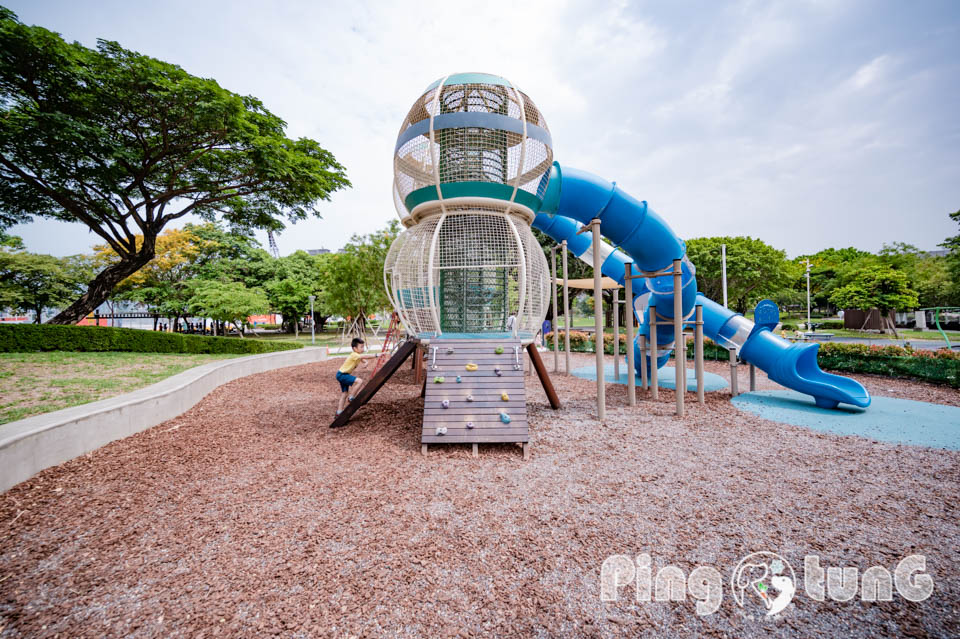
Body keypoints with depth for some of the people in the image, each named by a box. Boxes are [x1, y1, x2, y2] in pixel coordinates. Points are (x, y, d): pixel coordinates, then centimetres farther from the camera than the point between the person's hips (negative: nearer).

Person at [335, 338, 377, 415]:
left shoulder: (357, 356, 8)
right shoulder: (354, 355, -22)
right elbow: (365, 356, -33)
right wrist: (377, 355, -37)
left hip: (344, 375, 10)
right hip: (342, 375, -10)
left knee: (345, 393, 14)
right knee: (360, 381, -25)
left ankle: (339, 412, 21)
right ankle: (352, 397, -10)